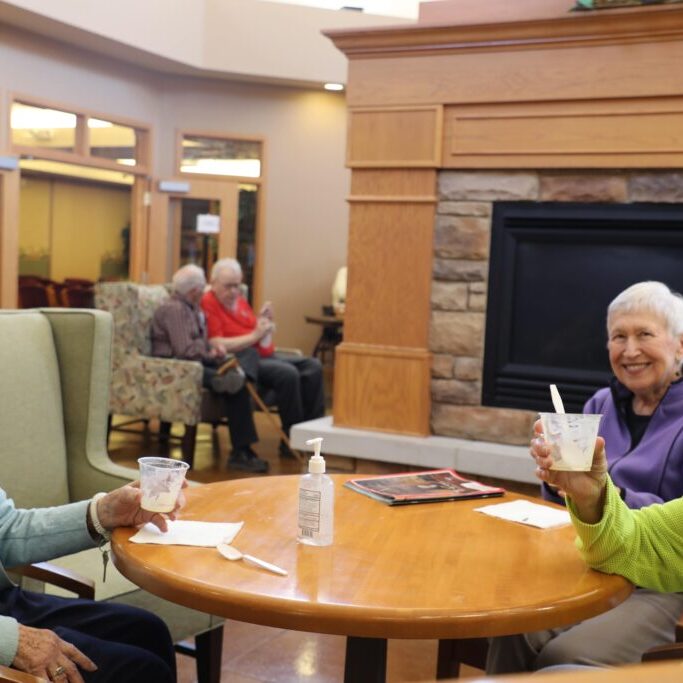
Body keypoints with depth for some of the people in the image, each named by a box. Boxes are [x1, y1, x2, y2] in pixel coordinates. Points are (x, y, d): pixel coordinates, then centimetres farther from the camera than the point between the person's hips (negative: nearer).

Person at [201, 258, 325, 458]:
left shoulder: (240, 301, 16)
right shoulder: (207, 304, -9)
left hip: (264, 355, 9)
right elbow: (217, 345, -21)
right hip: (241, 360, -9)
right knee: (288, 373, -29)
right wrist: (254, 335, -19)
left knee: (313, 366, -3)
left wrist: (266, 322, -1)